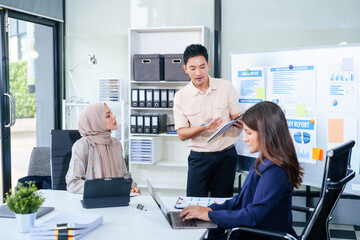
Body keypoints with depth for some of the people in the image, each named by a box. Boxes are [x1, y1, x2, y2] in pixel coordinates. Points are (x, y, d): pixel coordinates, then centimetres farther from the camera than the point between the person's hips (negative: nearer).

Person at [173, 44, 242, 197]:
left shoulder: (226, 87, 1)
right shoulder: (181, 97, -1)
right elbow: (182, 134, -3)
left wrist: (239, 122, -21)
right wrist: (203, 127, -21)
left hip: (226, 155, 1)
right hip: (199, 157, 0)